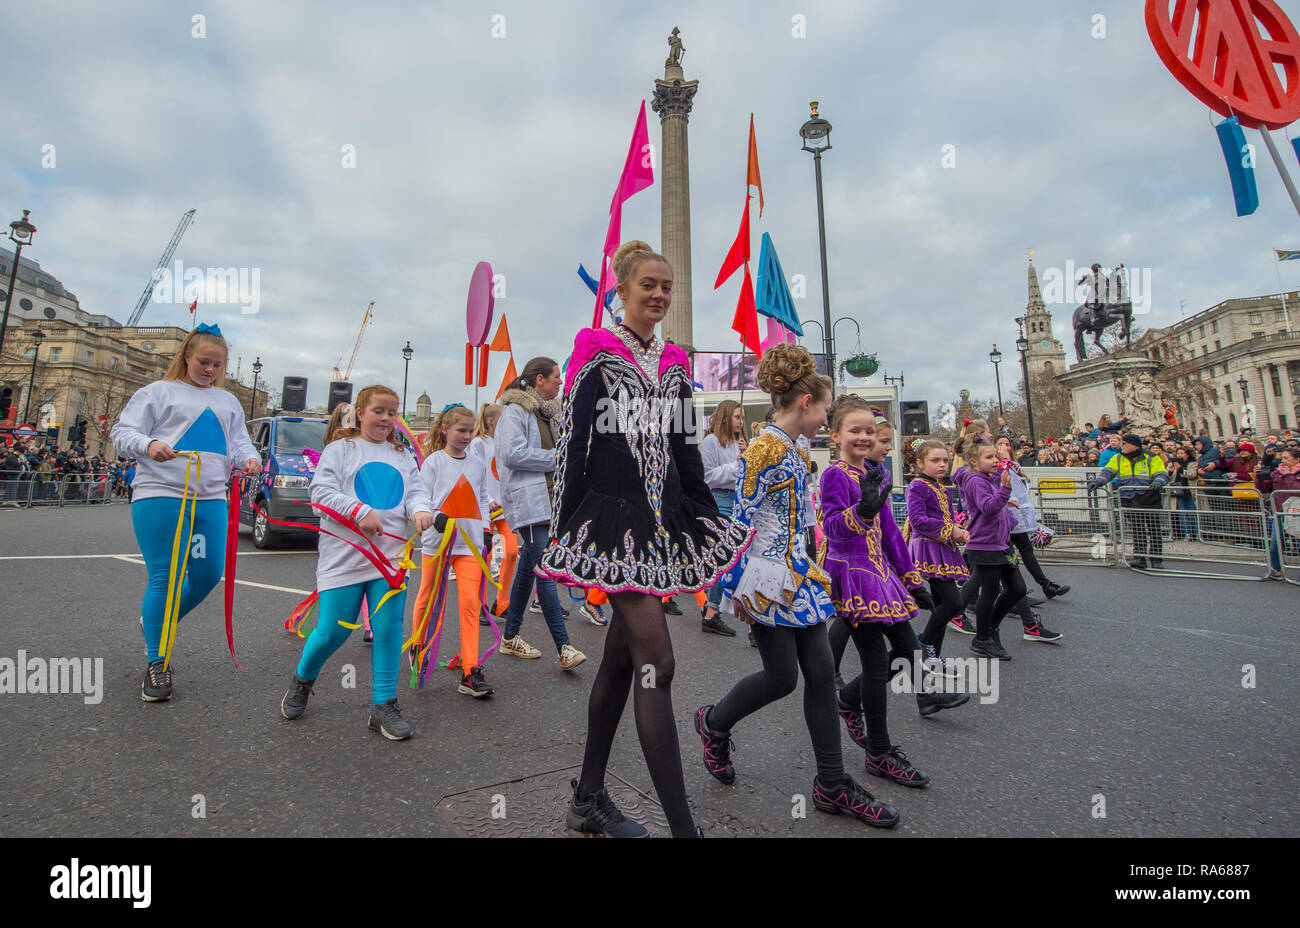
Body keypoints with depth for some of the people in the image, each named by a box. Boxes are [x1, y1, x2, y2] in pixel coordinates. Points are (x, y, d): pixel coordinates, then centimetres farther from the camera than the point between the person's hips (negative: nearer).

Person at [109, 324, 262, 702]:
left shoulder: (228, 401, 23)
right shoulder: (158, 392, 8)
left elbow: (238, 440, 19)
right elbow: (123, 432, 1)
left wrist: (249, 457, -5)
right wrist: (150, 444, -21)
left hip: (211, 498, 5)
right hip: (160, 495, -5)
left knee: (208, 574, 4)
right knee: (164, 577, -5)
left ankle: (157, 626, 32)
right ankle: (156, 665, 8)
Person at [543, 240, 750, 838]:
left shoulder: (674, 365, 16)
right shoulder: (597, 355, -2)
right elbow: (572, 445, -6)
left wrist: (712, 525, 17)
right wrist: (564, 530, -9)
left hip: (664, 520, 7)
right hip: (613, 516, -6)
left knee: (621, 657, 13)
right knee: (656, 663, -11)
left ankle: (589, 800, 29)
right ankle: (681, 825, 1)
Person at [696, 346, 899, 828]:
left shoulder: (796, 452, 14)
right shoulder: (764, 446, -15)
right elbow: (742, 518, -18)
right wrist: (738, 587, -17)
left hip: (799, 576, 9)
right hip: (769, 580, -9)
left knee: (821, 674, 9)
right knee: (782, 676, 2)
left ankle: (832, 785, 23)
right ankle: (714, 722, 30)